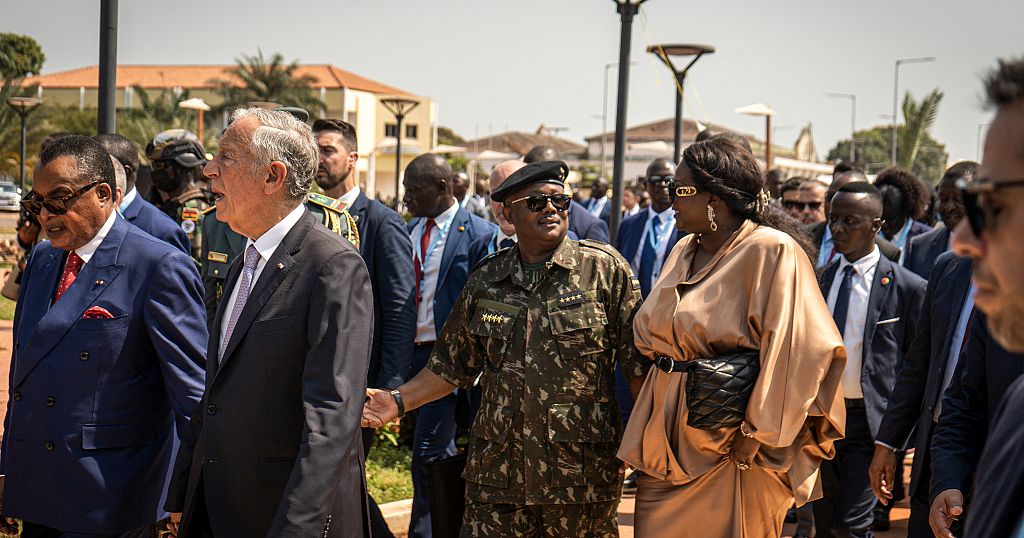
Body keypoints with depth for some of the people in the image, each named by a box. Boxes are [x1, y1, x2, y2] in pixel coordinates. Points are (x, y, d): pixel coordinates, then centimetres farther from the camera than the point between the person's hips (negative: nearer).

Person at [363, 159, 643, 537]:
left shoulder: (605, 269, -1)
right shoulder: (485, 281, 8)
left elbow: (639, 361, -2)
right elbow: (453, 365, 16)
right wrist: (398, 401, 4)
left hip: (583, 473, -2)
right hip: (499, 469, 2)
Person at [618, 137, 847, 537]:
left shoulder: (772, 251, -11)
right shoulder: (684, 251, 12)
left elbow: (794, 350, -16)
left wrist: (756, 433, -17)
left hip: (730, 443, -7)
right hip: (667, 440, 7)